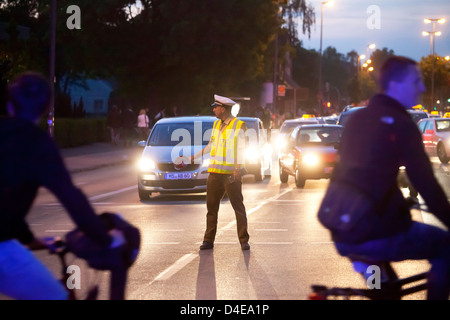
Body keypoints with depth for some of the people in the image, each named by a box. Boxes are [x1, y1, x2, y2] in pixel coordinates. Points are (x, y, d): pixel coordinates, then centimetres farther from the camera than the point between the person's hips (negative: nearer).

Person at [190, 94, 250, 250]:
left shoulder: (239, 125, -4)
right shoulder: (217, 124, 16)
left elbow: (241, 149, -9)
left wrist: (237, 168, -20)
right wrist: (195, 157, 30)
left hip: (231, 173, -6)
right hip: (215, 173, 7)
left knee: (238, 208, -2)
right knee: (211, 208, 6)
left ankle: (244, 241, 1)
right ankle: (208, 240, 10)